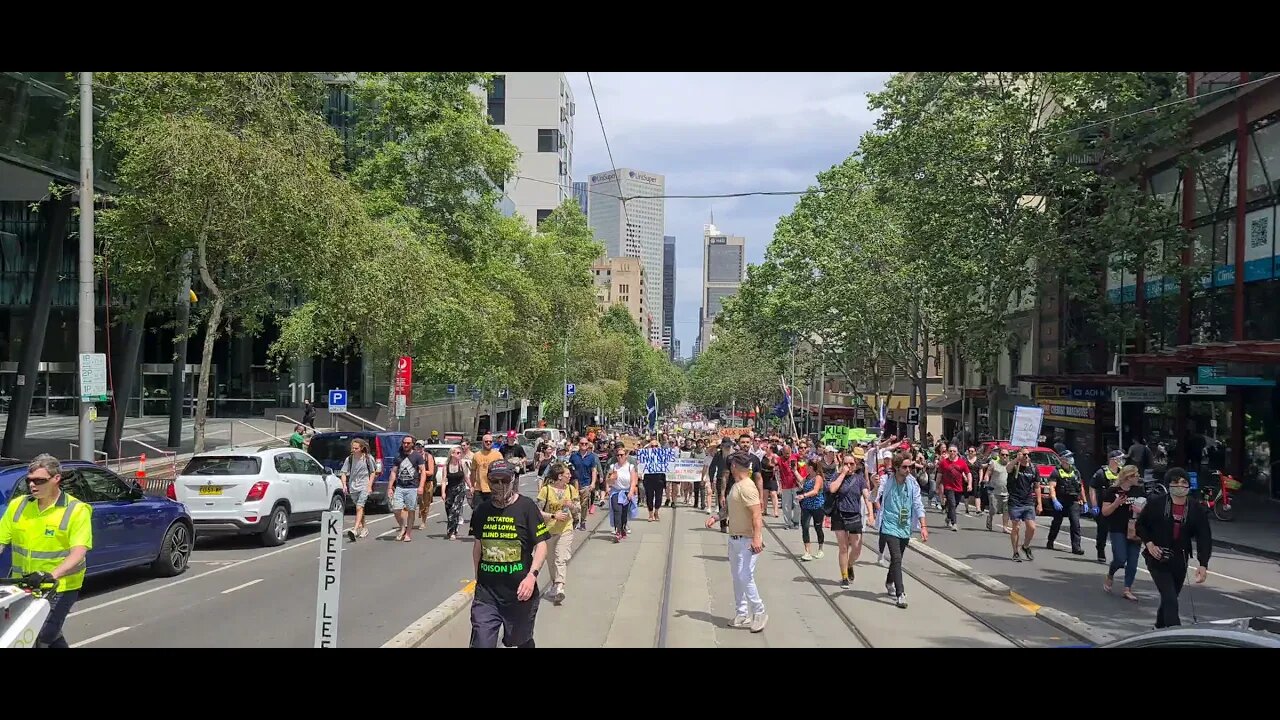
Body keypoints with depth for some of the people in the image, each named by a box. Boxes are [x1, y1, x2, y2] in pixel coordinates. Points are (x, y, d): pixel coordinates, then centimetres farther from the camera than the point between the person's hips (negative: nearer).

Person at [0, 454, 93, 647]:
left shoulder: (76, 510, -10)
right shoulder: (17, 505, 4)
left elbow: (78, 553, -19)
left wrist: (51, 576, -34)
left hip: (59, 589, -5)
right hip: (22, 586, 5)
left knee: (39, 639, -15)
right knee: (51, 637, 19)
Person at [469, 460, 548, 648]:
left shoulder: (527, 507, -9)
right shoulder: (482, 510, 5)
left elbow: (541, 545, -10)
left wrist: (532, 575, -22)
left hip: (520, 592, -3)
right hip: (486, 591, 3)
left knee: (521, 641, 16)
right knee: (481, 643, -6)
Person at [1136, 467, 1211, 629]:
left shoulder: (1197, 510, 2)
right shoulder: (1155, 504, -4)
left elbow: (1204, 538, -2)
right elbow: (1140, 525, 7)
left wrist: (1203, 564, -14)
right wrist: (1149, 543, -10)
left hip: (1179, 561, 4)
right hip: (1157, 559, -4)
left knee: (1168, 599, 16)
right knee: (1170, 600, -15)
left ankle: (1159, 628, 38)